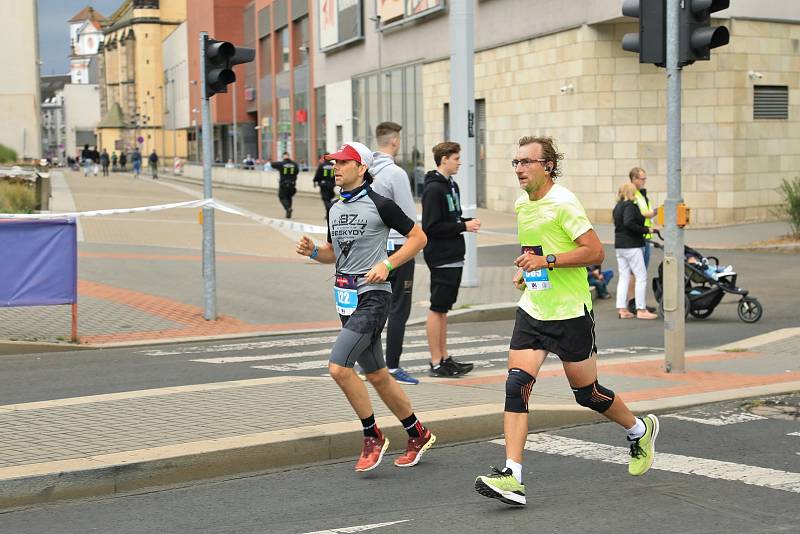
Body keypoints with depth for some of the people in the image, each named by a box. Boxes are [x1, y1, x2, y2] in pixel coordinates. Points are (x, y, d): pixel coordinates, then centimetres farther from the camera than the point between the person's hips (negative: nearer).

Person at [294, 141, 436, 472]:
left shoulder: (379, 205, -9)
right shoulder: (336, 209, 13)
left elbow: (418, 237, -4)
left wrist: (387, 264, -15)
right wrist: (313, 251, 3)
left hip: (372, 295, -8)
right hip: (346, 297, 8)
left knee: (339, 367, -18)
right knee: (376, 375, 13)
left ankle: (373, 437, -1)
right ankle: (418, 435, 29)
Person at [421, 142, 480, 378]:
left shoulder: (451, 185, 14)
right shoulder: (433, 188, -15)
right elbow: (432, 227, -20)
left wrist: (468, 222, 3)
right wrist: (463, 226, -17)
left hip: (454, 257, 9)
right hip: (441, 258, -9)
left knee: (443, 308, 13)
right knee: (437, 309, -3)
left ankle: (444, 358, 20)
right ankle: (436, 363, 2)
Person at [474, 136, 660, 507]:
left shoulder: (563, 203, -15)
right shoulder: (521, 205, 9)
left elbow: (595, 252, -19)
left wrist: (547, 261, -25)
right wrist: (524, 270, 10)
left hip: (570, 313, -6)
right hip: (532, 310, 6)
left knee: (586, 393, 7)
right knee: (516, 385, -10)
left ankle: (640, 430, 37)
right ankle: (512, 476, -13)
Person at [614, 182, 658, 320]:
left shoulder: (618, 206, 14)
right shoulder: (630, 206, -13)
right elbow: (629, 223, -27)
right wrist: (645, 230, -21)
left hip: (619, 246, 9)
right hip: (631, 245, -9)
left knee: (624, 277, 10)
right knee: (641, 277, -3)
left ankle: (622, 309, 8)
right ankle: (641, 310, -4)